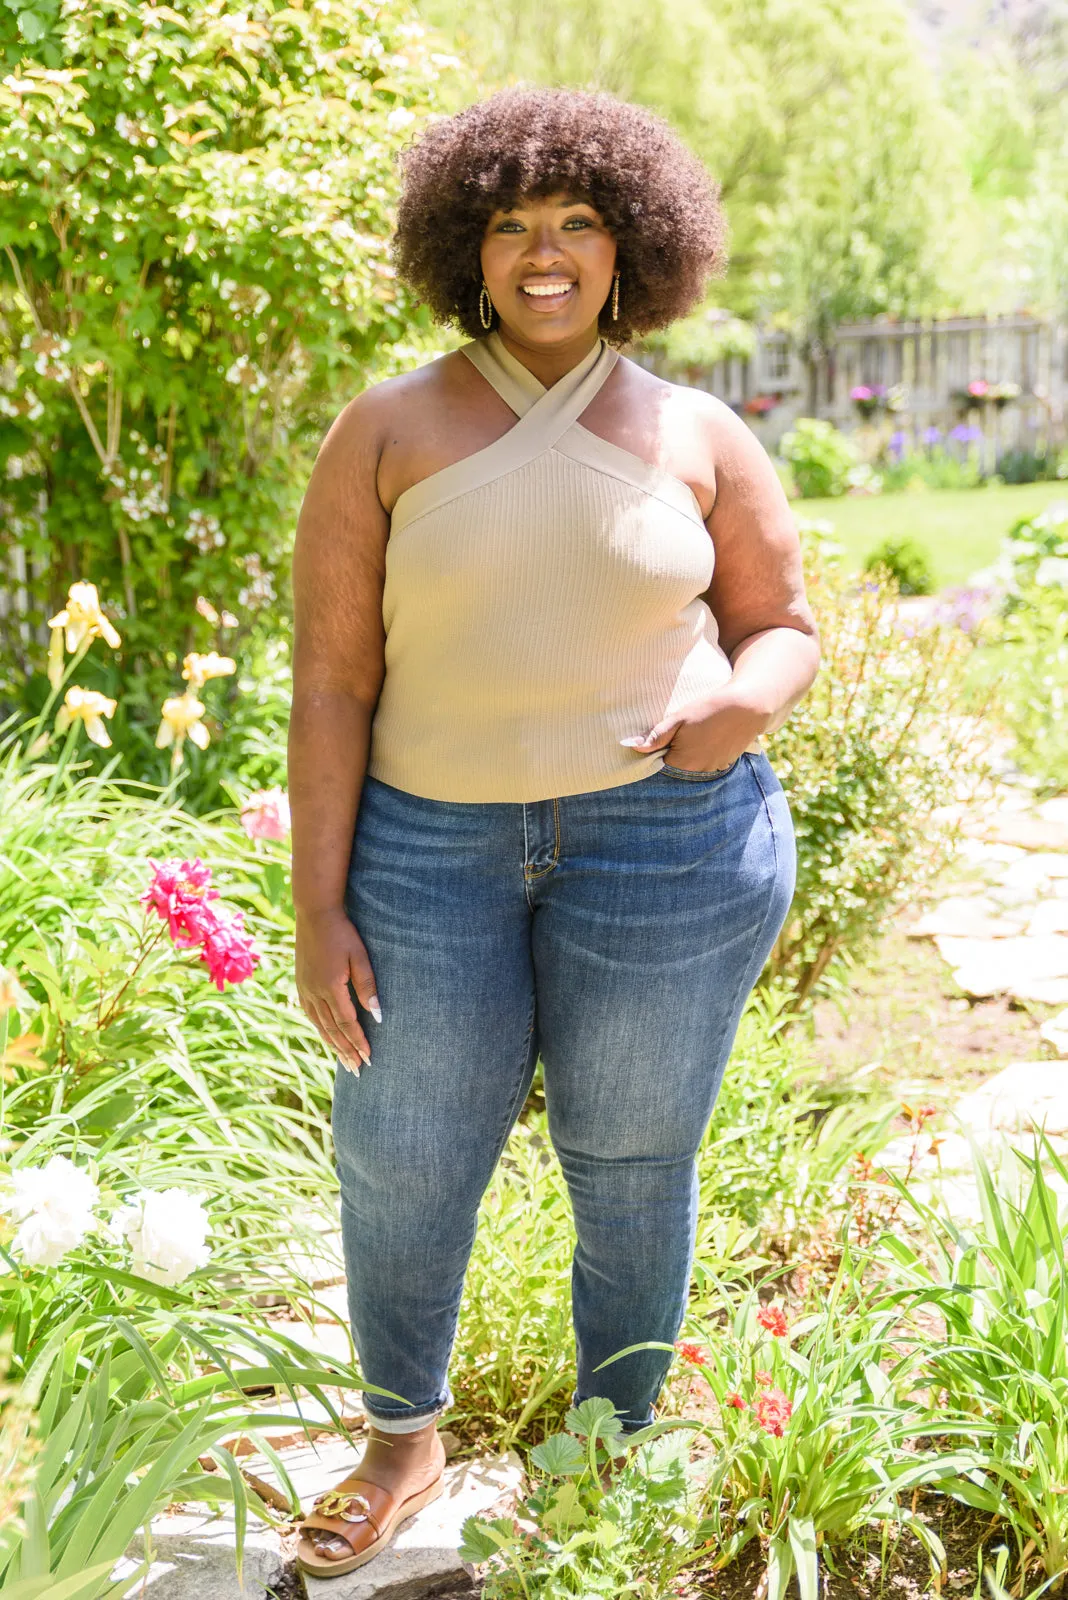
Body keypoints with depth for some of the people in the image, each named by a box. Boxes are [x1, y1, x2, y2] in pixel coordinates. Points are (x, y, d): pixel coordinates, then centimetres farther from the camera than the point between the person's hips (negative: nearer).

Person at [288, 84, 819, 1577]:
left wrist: (747, 697, -15)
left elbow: (785, 628, 10)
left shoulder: (699, 436, 2)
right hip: (435, 844, 1)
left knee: (630, 1168, 10)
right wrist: (321, 907, -7)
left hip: (663, 839, 0)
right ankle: (406, 1442, 37)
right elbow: (332, 680, -3)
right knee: (398, 1164, 9)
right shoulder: (388, 432, -1)